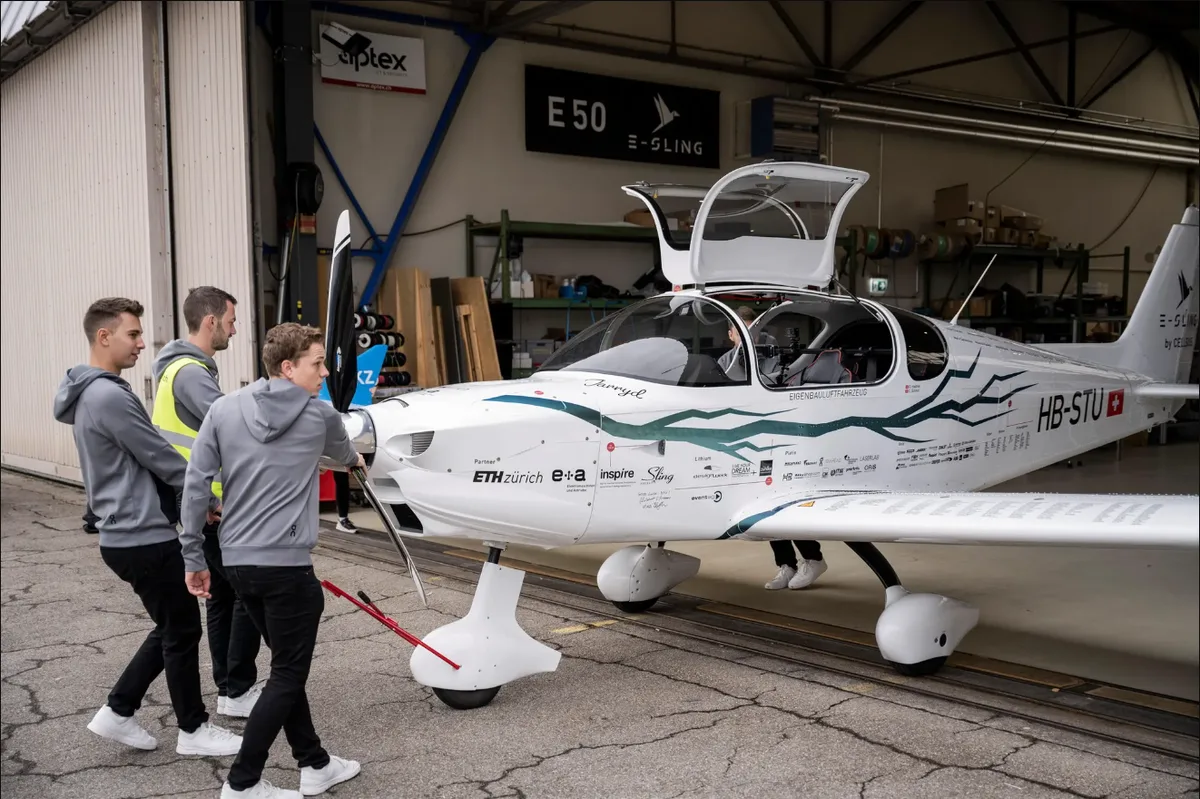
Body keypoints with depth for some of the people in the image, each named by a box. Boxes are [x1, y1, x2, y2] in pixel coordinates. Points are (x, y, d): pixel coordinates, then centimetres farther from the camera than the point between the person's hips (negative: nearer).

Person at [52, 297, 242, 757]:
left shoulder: (92, 393, 13)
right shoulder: (110, 396, -20)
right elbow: (159, 458, -17)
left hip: (126, 534, 10)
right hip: (144, 537, -10)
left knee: (170, 629, 18)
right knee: (182, 632, 3)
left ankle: (117, 713, 23)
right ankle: (193, 731, 15)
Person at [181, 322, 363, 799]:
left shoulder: (223, 409, 5)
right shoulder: (320, 415, -1)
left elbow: (196, 484, 1)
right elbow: (342, 451, 22)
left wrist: (193, 556, 9)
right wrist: (355, 460, 47)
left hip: (237, 561, 6)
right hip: (286, 563, -6)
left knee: (287, 665, 18)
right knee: (288, 675, 6)